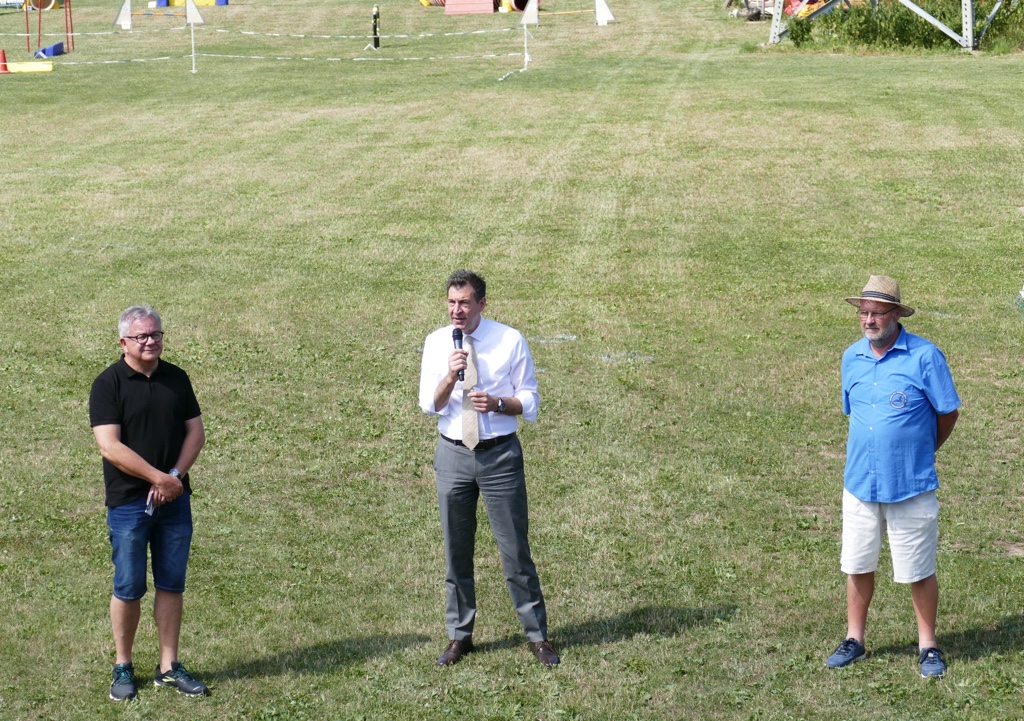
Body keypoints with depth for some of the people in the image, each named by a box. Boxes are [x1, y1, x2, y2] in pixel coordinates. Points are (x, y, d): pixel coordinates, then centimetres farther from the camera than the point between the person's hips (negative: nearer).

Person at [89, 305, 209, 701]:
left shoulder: (177, 379, 8)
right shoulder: (108, 384, -7)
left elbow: (195, 431, 8)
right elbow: (110, 446, -15)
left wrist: (176, 476, -8)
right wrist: (158, 478, -17)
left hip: (174, 500, 4)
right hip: (128, 503, -4)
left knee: (172, 585, 8)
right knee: (128, 589, 1)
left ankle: (169, 667, 16)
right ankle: (123, 668, 15)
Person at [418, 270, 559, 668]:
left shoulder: (510, 341, -5)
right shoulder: (436, 343, 1)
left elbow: (529, 402, -1)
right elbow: (429, 405, -4)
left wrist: (498, 403, -20)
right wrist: (451, 375, -21)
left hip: (500, 455, -2)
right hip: (452, 453, 2)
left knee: (515, 548, 1)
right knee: (456, 551, 11)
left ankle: (537, 634, 13)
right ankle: (459, 635, 24)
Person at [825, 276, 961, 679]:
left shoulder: (924, 356, -11)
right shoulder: (852, 358, 5)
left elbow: (949, 413, -2)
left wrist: (920, 450, 10)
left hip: (911, 487, -4)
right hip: (860, 482, 4)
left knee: (919, 572, 5)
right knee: (858, 566, 12)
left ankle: (928, 646, 19)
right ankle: (854, 640, 26)